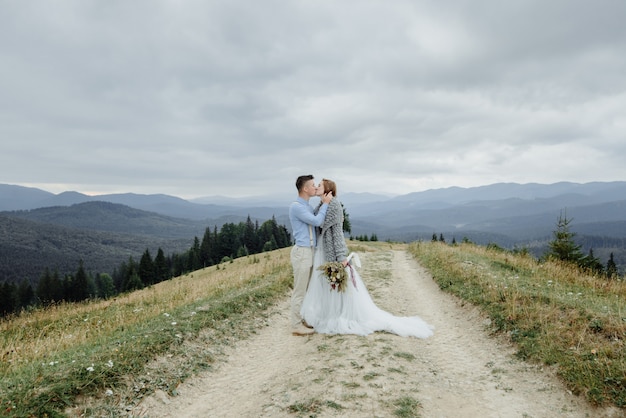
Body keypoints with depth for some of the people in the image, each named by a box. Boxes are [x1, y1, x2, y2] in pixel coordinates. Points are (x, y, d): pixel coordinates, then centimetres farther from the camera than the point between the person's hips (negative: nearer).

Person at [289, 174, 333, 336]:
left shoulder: (307, 206, 15)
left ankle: (304, 320, 25)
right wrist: (325, 203, -8)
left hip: (310, 251, 10)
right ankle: (296, 325, 5)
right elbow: (316, 221, -18)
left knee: (307, 289, 15)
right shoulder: (296, 206, -15)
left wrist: (322, 203, 6)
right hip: (302, 252, -10)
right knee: (299, 291, -3)